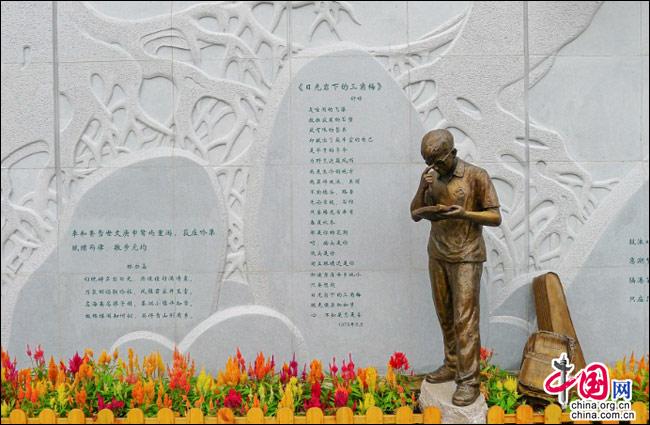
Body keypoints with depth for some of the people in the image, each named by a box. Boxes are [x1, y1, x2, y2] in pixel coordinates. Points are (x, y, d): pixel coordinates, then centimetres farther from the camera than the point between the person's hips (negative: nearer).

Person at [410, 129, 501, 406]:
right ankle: (452, 365, 24)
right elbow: (415, 215, 3)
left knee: (465, 319, -7)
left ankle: (468, 380, -4)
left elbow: (495, 217, -9)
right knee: (445, 316, 11)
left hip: (466, 257, -5)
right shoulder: (430, 176, 5)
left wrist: (465, 214, -25)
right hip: (437, 255, 5)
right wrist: (423, 187, -14)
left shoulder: (476, 176, -10)